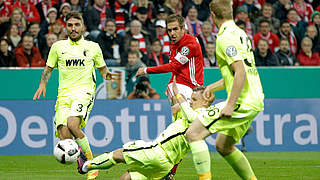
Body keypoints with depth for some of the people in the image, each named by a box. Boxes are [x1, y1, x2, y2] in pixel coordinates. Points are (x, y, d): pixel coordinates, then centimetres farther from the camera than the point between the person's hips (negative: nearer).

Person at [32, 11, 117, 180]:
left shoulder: (93, 47, 10)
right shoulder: (58, 47, 13)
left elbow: (102, 68, 20)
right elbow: (48, 68, 22)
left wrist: (106, 74, -3)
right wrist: (42, 84, 5)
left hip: (84, 91, -3)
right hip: (64, 94, 3)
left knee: (72, 124, -29)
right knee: (64, 136, -15)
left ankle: (90, 161, -14)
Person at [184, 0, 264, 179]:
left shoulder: (226, 37, -13)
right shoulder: (240, 33, 17)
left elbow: (241, 73, -23)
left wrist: (230, 105, -24)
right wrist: (212, 87, 32)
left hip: (242, 102, -9)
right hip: (255, 101, 9)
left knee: (193, 133, -11)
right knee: (223, 146, 22)